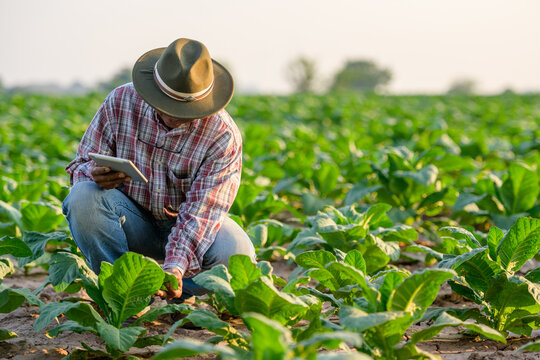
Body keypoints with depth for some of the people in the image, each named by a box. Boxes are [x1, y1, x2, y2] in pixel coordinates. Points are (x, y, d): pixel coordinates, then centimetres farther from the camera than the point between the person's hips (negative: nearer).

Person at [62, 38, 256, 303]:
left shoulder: (223, 136, -21)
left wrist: (176, 265, -42)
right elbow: (82, 165, -7)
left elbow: (201, 211, -25)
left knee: (236, 254, -32)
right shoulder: (121, 102, -15)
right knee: (83, 198, -30)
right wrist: (95, 174, -34)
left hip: (189, 223, -1)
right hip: (131, 219, 1)